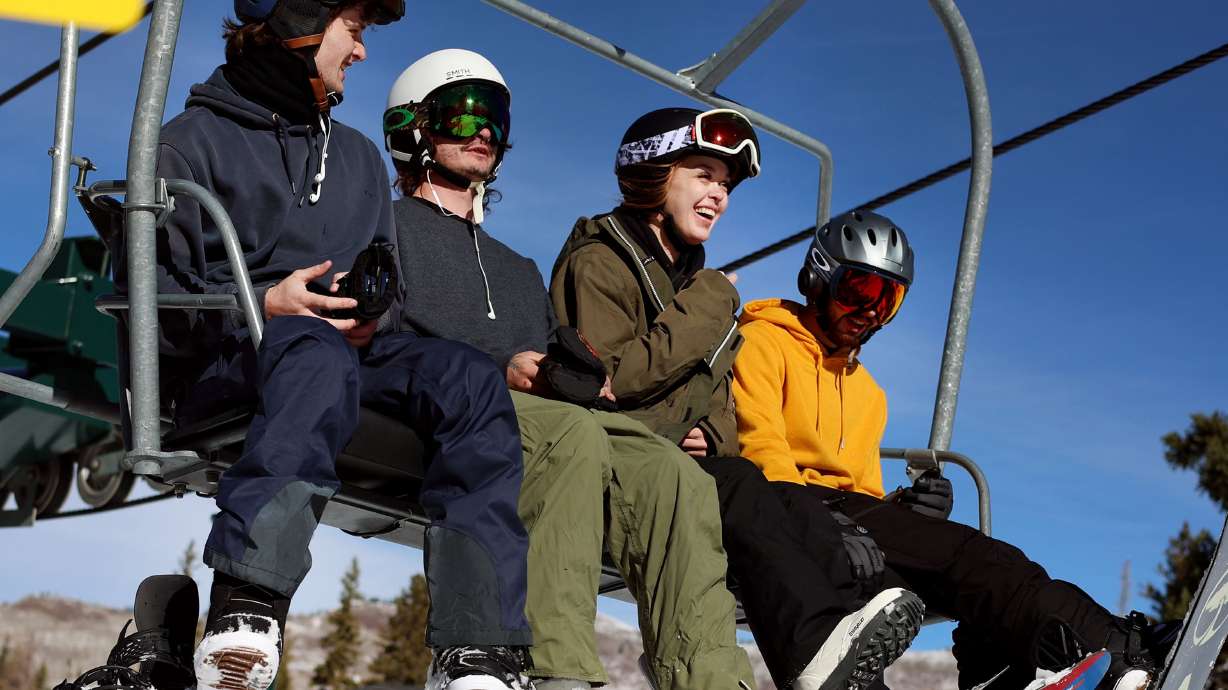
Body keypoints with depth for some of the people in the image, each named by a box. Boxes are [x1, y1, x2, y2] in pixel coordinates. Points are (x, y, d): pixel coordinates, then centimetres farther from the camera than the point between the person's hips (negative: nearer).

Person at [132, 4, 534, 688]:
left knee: (471, 376, -26)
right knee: (316, 352, -40)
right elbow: (149, 289, -1)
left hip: (342, 346, 5)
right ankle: (244, 612, -55)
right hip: (221, 363, -5)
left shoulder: (360, 156, 27)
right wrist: (264, 306, -15)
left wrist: (372, 309, 0)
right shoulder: (195, 140, 9)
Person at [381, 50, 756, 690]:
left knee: (675, 476, -25)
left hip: (550, 421, 6)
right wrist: (499, 373, -14)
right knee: (572, 433, -38)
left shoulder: (520, 271, 40)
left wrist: (587, 377, 0)